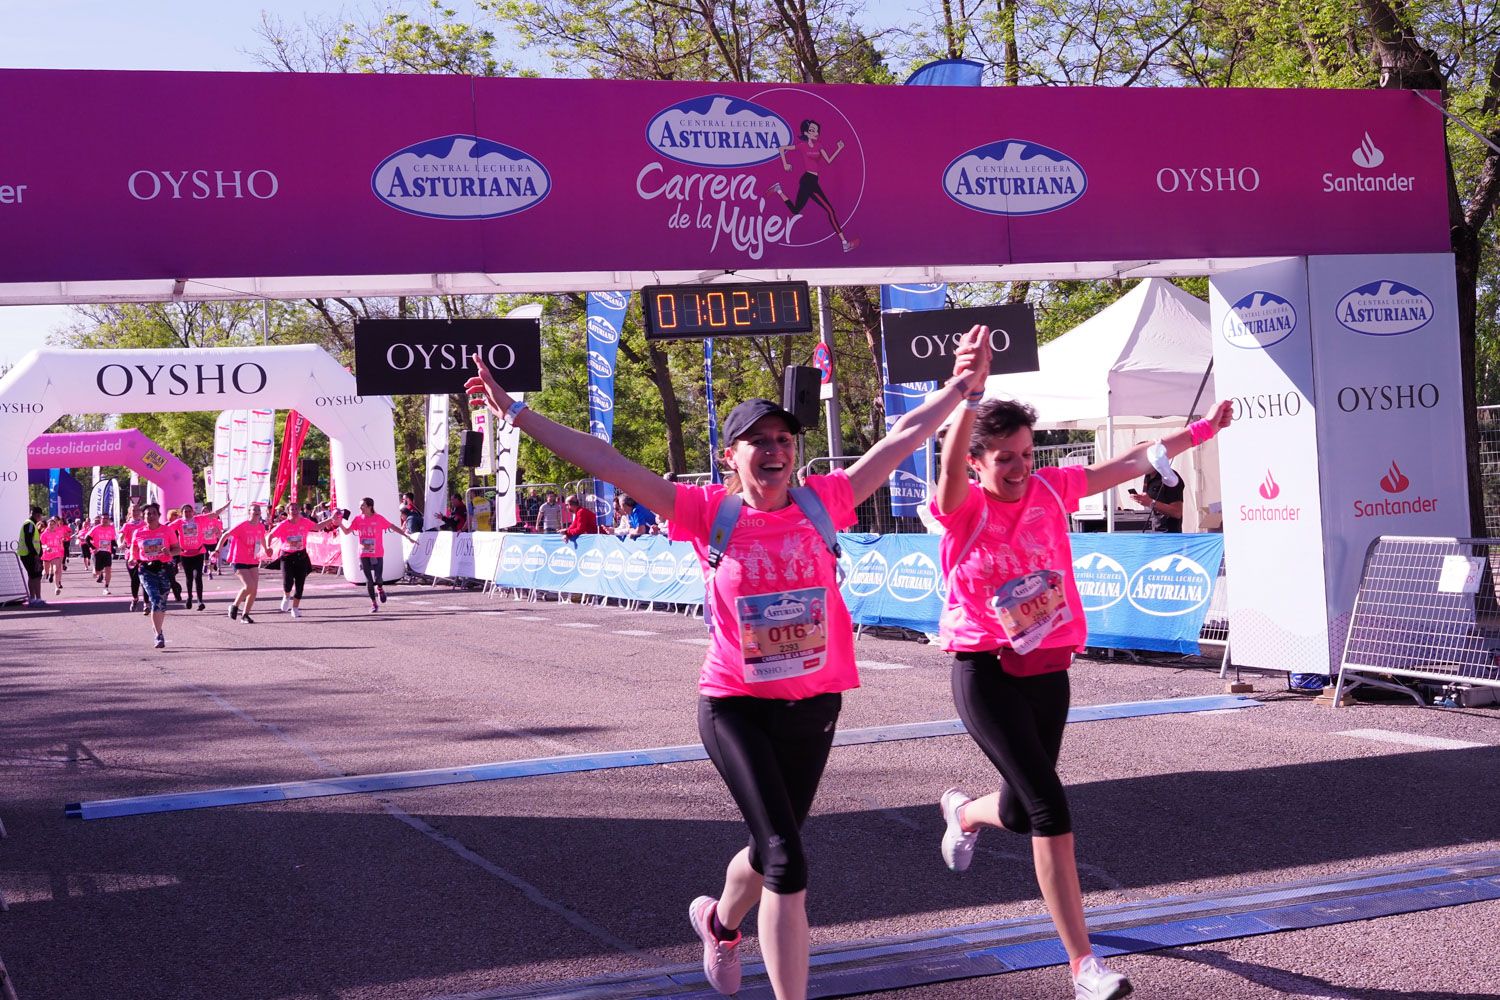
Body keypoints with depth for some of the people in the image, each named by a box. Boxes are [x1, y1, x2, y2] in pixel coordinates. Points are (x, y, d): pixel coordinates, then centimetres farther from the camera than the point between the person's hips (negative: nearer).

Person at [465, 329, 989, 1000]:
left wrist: (960, 388, 1)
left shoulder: (822, 503, 0)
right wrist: (517, 415, -13)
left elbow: (900, 440, 3)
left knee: (772, 849, 20)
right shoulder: (710, 512, -7)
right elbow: (606, 463, -10)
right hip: (734, 706, -4)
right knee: (786, 858, -15)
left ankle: (719, 922, 53)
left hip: (814, 705, 4)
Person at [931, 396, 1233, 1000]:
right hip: (987, 673, -6)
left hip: (1049, 671, 6)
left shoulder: (1050, 489, 1)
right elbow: (951, 461, -35)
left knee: (1021, 812, 16)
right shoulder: (963, 509, -13)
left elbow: (1131, 463, 8)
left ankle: (962, 812, 55)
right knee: (1049, 807, -15)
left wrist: (1203, 429, 10)